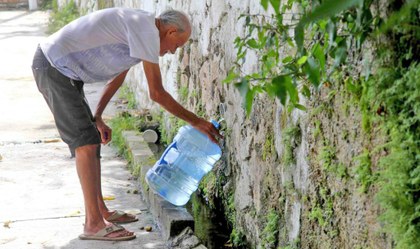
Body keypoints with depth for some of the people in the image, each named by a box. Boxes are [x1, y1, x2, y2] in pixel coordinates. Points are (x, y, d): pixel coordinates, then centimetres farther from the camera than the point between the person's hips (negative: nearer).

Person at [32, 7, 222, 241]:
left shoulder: (137, 25, 15)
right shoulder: (147, 29, -17)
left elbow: (116, 79, 24)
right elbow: (157, 93, -15)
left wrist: (97, 117, 22)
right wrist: (196, 121, -8)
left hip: (63, 69, 10)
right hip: (54, 67, -10)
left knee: (91, 140, 14)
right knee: (86, 142, -11)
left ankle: (101, 211, 23)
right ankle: (93, 224, -7)